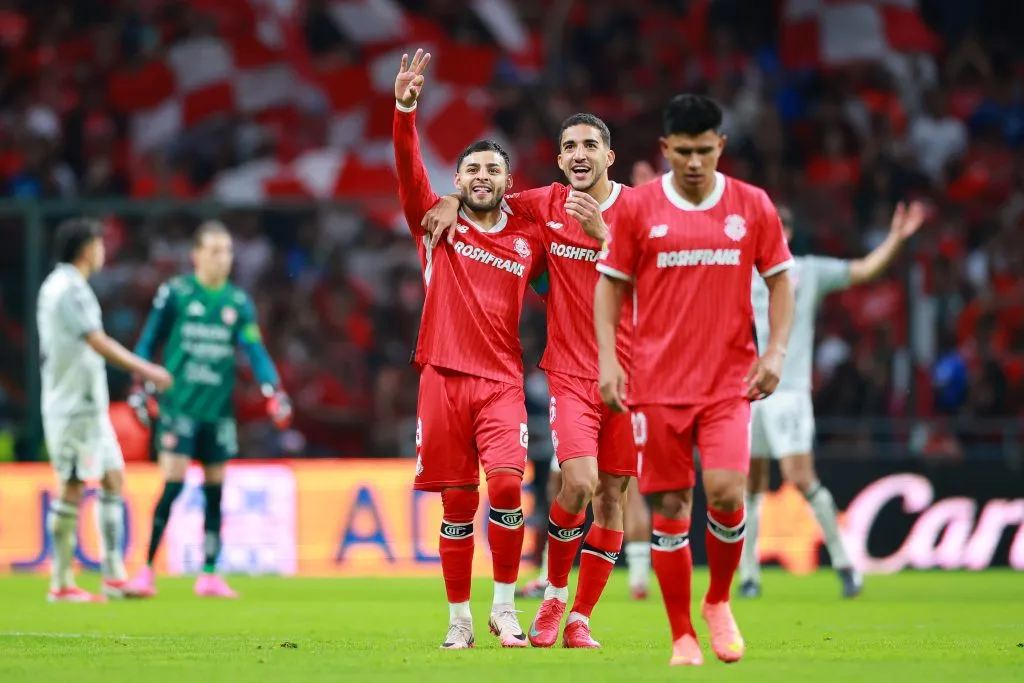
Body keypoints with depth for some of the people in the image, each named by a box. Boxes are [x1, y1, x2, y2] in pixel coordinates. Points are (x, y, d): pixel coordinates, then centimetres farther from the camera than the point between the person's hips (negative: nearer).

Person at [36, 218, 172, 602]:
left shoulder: (62, 287, 15)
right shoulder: (69, 289, -16)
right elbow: (98, 343, -20)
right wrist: (145, 370, -15)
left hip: (90, 406, 10)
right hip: (73, 407, -10)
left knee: (113, 478, 9)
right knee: (73, 487, -6)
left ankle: (114, 577, 10)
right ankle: (62, 584, -2)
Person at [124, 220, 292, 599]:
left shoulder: (238, 302, 7)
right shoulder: (175, 293, -2)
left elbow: (255, 350, 2)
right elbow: (148, 343, 4)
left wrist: (273, 392, -11)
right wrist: (140, 390, 1)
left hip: (219, 408, 4)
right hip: (178, 405, -4)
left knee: (214, 491, 6)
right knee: (173, 485, -11)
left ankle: (210, 575, 12)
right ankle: (147, 569, -2)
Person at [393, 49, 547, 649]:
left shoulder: (530, 239, 10)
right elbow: (409, 172, -8)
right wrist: (406, 108, -24)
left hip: (502, 380, 0)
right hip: (443, 377, 0)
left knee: (507, 486, -18)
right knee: (458, 505, 2)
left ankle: (505, 605, -3)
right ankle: (460, 618, 12)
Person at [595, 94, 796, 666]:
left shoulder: (753, 206, 3)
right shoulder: (638, 207, 0)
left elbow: (780, 280, 10)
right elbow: (611, 285, 7)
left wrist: (777, 351, -2)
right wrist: (607, 358, -3)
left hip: (730, 381, 0)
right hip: (658, 382, 0)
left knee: (726, 493, -16)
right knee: (671, 506, 0)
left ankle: (719, 602, 11)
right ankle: (683, 636, 10)